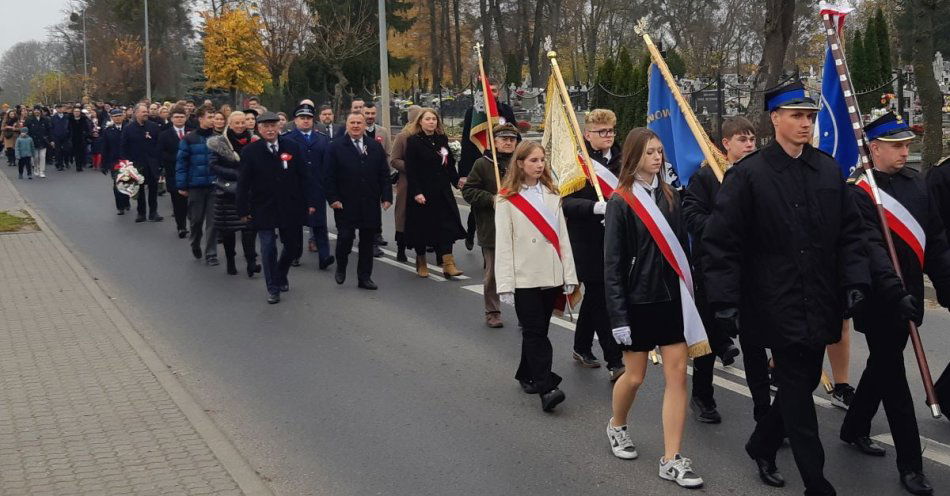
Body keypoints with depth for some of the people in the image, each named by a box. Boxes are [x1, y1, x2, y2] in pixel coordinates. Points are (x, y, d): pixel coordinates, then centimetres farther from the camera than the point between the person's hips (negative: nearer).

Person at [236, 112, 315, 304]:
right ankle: (273, 288, 15)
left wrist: (308, 202, 0)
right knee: (268, 249, 0)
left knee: (294, 247, 10)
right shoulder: (250, 151, -4)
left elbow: (303, 177, 4)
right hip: (263, 209, -2)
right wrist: (243, 209, -4)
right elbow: (243, 184, -2)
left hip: (291, 208, 2)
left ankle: (281, 275, 38)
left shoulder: (292, 147, 1)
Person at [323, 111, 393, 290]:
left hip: (370, 205, 3)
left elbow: (384, 174, 10)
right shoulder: (335, 147, 0)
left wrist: (386, 197, 1)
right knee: (345, 237, -6)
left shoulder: (376, 147, 10)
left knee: (367, 241, 7)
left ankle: (364, 277, 17)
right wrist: (333, 199, -10)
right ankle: (341, 267, 22)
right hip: (345, 205, -3)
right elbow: (328, 176, -2)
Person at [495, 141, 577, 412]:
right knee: (535, 331, -9)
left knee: (539, 329, 11)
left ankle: (527, 375, 26)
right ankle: (546, 388, -13)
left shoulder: (551, 195, 13)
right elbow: (503, 244, -5)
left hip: (550, 276, 5)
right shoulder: (507, 199, -2)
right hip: (524, 277, -5)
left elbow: (562, 237, 12)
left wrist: (569, 275, 6)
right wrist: (505, 284, -11)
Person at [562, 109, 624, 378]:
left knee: (595, 296, 18)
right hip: (589, 243, -6)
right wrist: (597, 207, -29)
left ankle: (582, 348, 34)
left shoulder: (622, 159, 6)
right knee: (601, 299, -4)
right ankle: (615, 362, -1)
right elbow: (568, 202, -16)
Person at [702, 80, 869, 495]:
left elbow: (850, 233, 11)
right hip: (778, 307, -6)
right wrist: (725, 300, -14)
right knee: (797, 390, 0)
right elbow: (721, 242, -10)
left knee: (803, 384, 15)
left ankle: (761, 446, 38)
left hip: (821, 306, 6)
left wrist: (855, 281, 0)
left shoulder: (828, 170, 6)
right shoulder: (748, 174, -10)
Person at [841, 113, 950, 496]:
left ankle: (855, 429, 40)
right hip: (880, 301, -7)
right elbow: (870, 247, -25)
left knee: (883, 364, 20)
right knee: (892, 373, 0)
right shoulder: (858, 191, -14)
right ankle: (910, 463, 8)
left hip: (908, 295, 7)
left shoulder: (914, 181, 6)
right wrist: (895, 291, -35)